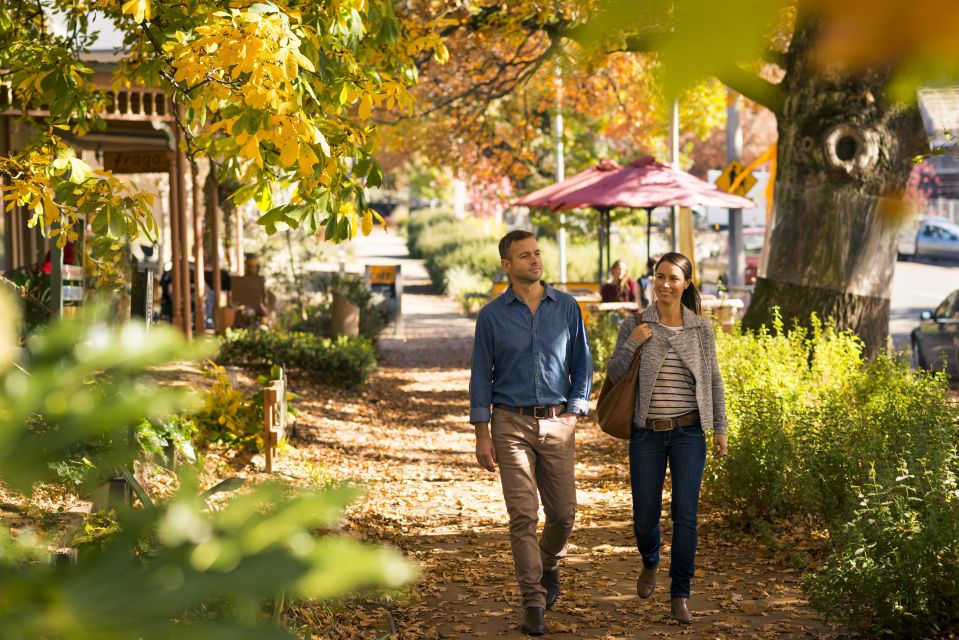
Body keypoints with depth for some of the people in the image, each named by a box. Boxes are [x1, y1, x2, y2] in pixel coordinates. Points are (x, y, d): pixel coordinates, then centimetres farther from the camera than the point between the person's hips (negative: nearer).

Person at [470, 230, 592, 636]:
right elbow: (481, 375, 1)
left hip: (557, 424, 2)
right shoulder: (492, 316, -1)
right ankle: (533, 601, 1)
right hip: (511, 423, -2)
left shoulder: (566, 308, 3)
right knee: (523, 516, -5)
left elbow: (582, 363, 10)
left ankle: (549, 565, 36)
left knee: (563, 512, 5)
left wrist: (574, 412, 0)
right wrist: (482, 435, -4)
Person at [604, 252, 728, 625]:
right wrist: (632, 344, -14)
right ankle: (650, 563, 39)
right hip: (646, 434, 0)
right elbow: (613, 375, 1)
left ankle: (680, 597, 4)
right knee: (645, 517, 5)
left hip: (688, 431, 0)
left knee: (685, 514, -5)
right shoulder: (634, 325, 0)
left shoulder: (700, 328, 3)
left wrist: (720, 428, 6)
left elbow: (713, 380, 9)